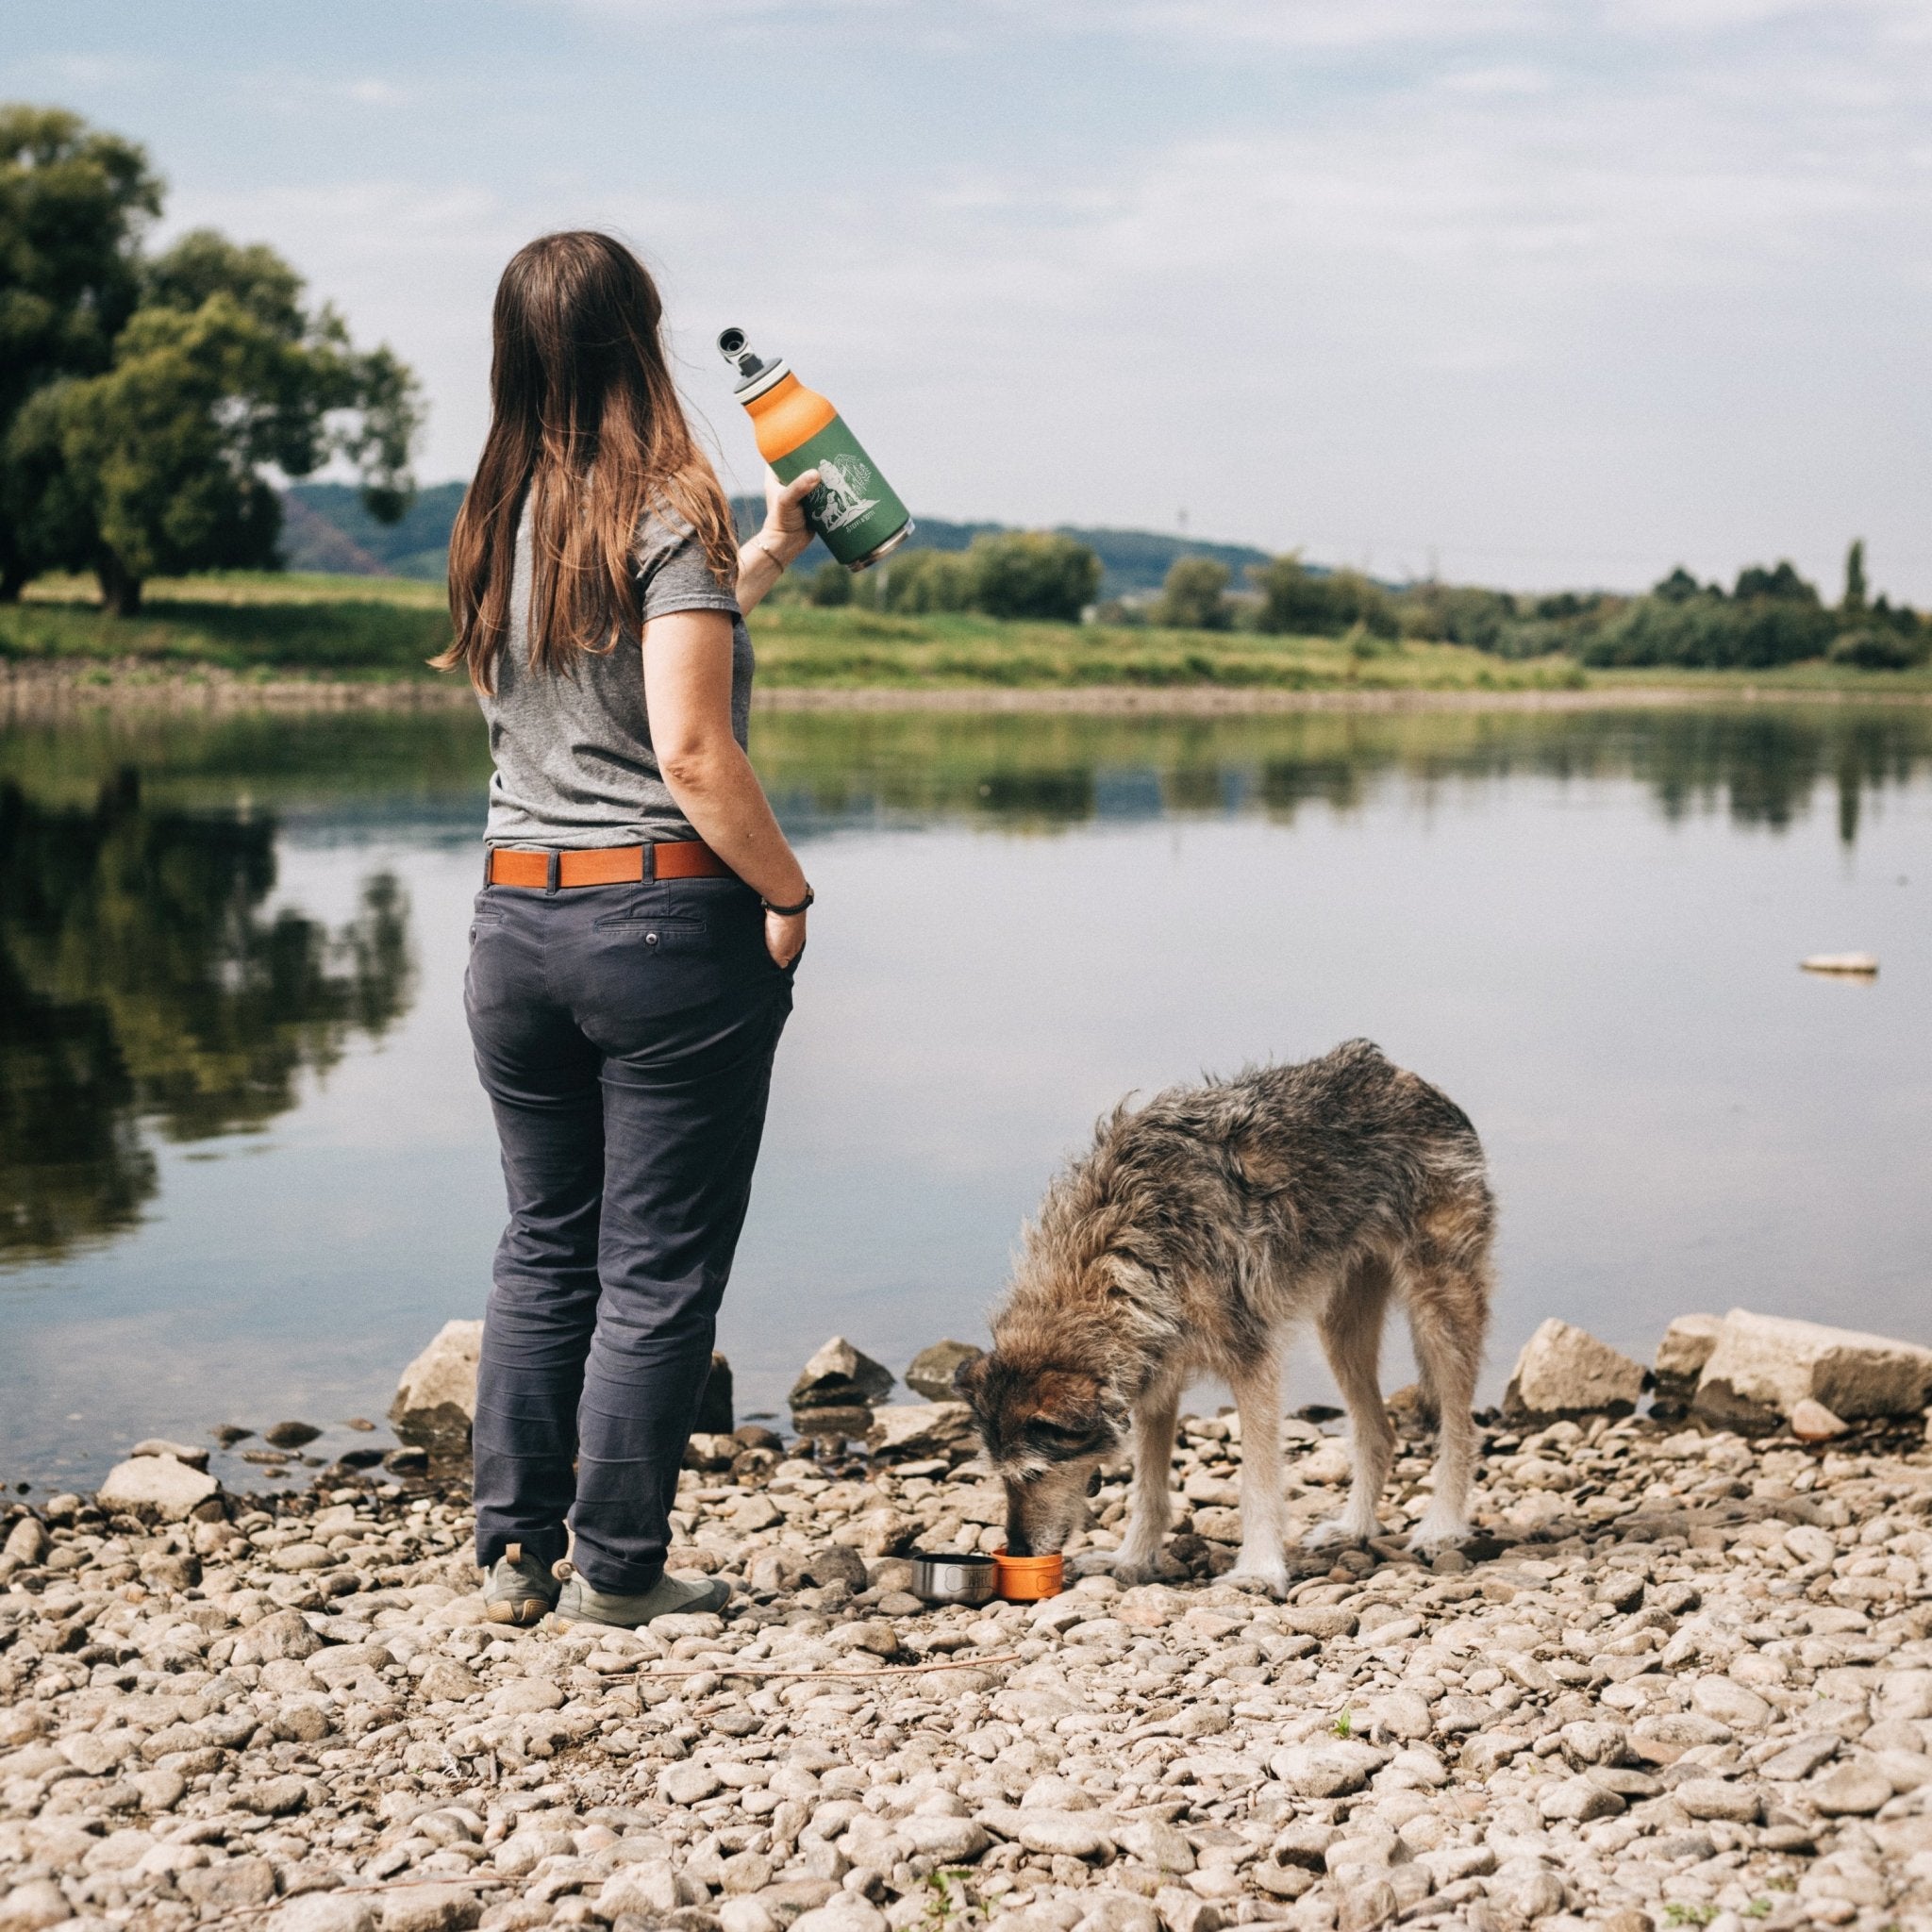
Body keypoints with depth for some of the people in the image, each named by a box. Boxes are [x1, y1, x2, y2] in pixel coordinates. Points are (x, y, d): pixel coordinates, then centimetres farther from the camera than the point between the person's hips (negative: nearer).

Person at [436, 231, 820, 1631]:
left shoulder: (500, 522, 10)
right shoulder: (667, 512, -10)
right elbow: (690, 746, -18)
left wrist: (764, 558, 31)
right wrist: (788, 894, -7)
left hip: (515, 921, 6)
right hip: (667, 920, -6)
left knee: (545, 1249, 16)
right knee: (659, 1268, 4)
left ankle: (517, 1556, 20)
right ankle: (618, 1570, 10)